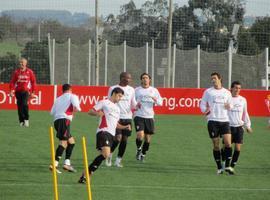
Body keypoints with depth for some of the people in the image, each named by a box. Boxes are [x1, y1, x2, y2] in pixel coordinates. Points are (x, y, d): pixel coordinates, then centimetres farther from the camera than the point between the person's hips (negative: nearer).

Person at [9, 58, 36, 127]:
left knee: (25, 104, -22)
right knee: (19, 106, 2)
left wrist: (33, 92, 2)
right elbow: (12, 82, 6)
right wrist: (11, 91, -5)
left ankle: (26, 119, -9)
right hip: (18, 91, 3)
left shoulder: (29, 72, 2)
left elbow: (33, 82, 6)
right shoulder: (16, 72, 7)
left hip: (26, 91, -3)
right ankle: (21, 121, 12)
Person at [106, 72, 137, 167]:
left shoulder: (131, 90, 11)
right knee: (118, 138, -14)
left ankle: (118, 160, 13)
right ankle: (110, 154, 12)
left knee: (124, 139, 1)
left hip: (127, 117, 4)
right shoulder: (113, 89, 0)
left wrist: (136, 105, -9)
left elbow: (133, 104, 14)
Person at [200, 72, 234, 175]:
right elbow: (202, 104, 9)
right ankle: (219, 168, 9)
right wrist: (205, 111, -12)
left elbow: (231, 105, 20)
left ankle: (227, 166, -3)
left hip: (224, 121, 1)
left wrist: (229, 106, -4)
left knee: (228, 143, -12)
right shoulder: (208, 92, 7)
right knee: (216, 145, 0)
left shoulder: (227, 93, 12)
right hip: (213, 121, -1)